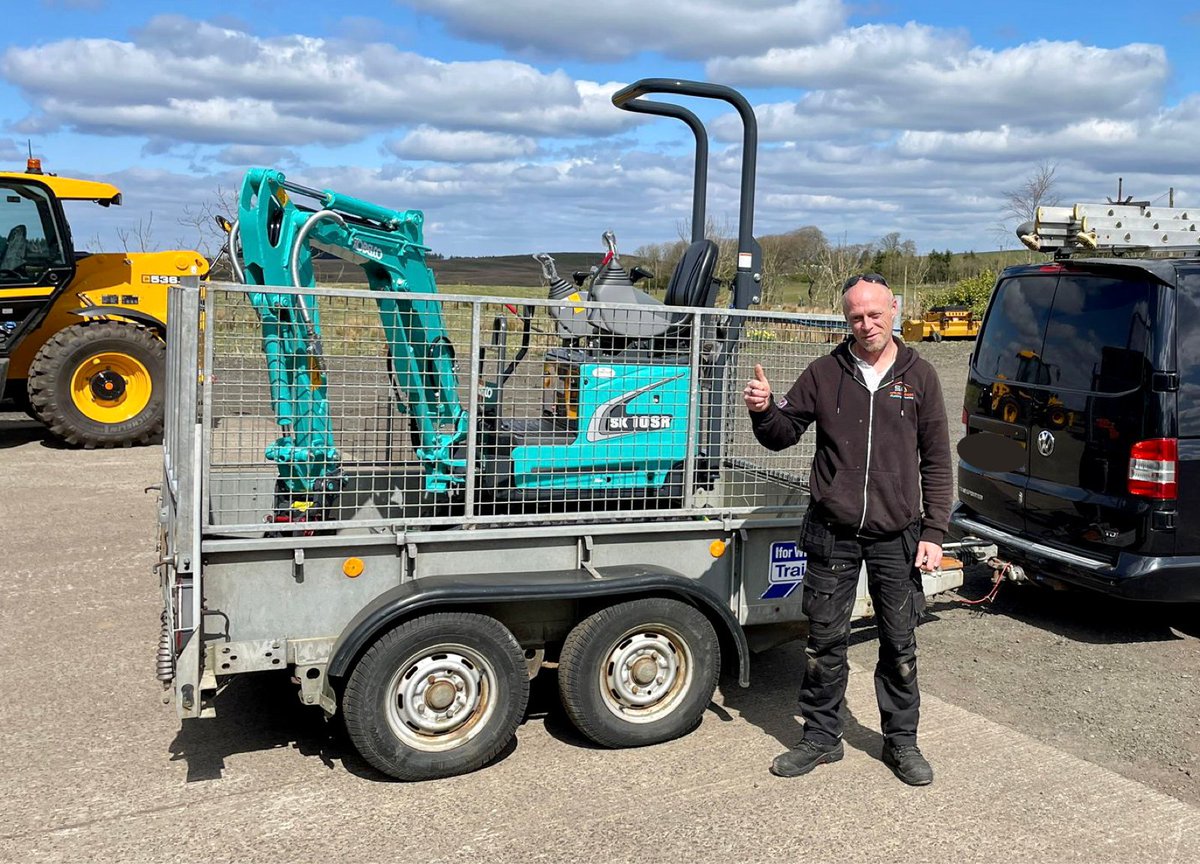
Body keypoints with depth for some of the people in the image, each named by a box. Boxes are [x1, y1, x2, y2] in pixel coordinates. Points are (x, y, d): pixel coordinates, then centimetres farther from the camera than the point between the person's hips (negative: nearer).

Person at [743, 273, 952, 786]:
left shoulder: (918, 377, 2)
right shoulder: (825, 373, 2)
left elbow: (936, 462, 4)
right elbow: (783, 434, 8)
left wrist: (933, 533, -1)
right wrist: (764, 410, -15)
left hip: (896, 536, 0)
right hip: (832, 533, 0)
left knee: (899, 646, 10)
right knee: (825, 642, 8)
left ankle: (901, 740, 27)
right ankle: (821, 738, 24)